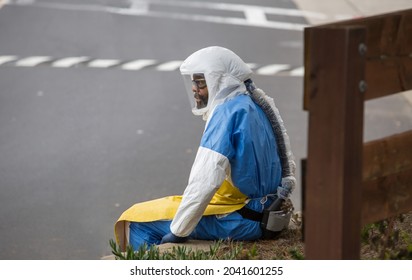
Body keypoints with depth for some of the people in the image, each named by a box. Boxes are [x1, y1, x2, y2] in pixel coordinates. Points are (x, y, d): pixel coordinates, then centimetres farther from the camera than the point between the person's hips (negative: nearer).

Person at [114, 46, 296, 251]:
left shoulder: (227, 113, -18)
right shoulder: (255, 105, 11)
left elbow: (205, 181, -24)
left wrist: (178, 232, -16)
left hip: (241, 222, -10)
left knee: (136, 219, -6)